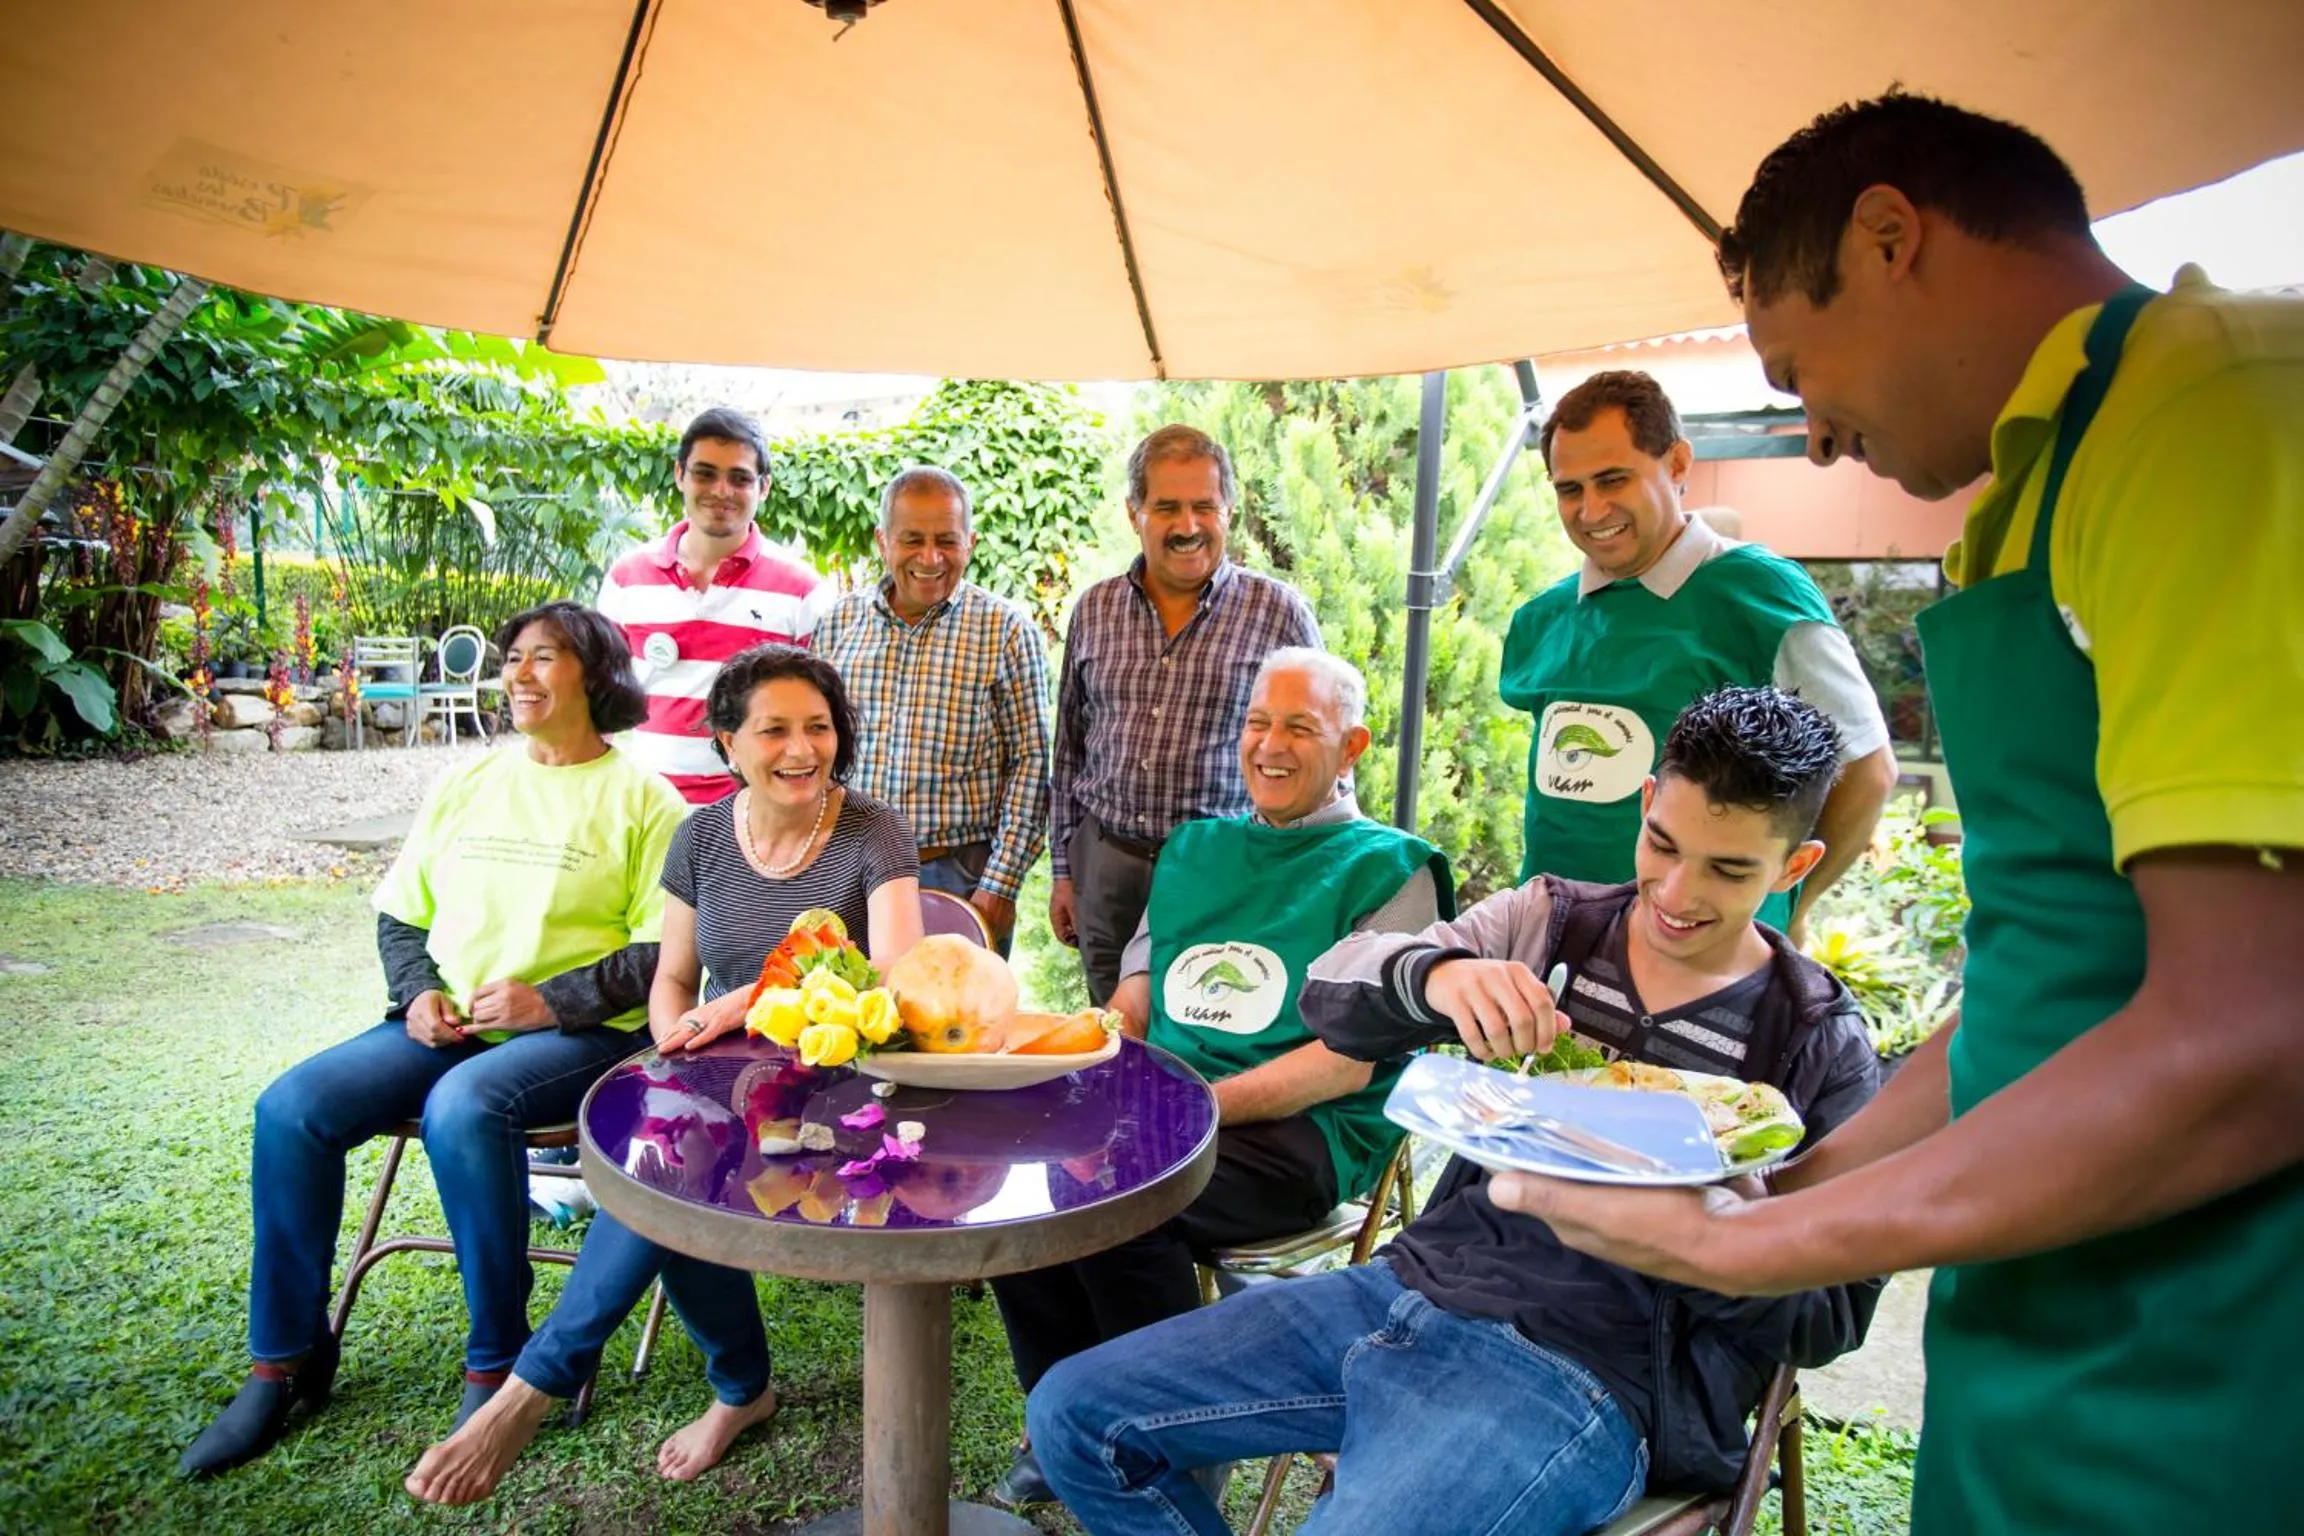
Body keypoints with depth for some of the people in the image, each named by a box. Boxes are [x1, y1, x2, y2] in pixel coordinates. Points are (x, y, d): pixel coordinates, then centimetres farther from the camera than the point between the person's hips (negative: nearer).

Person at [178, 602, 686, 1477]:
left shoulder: (641, 798, -3)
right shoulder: (464, 786, 16)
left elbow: (667, 953, -9)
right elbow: (399, 914, 20)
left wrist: (551, 999, -17)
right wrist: (417, 992, 1)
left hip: (577, 1031, -6)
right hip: (447, 1025, 6)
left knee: (461, 1108, -34)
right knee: (291, 1107, -14)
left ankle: (497, 1365, -15)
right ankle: (285, 1361, 3)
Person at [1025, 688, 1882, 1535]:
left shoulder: (1820, 1046, 0)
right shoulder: (1548, 920, 6)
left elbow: (1829, 1318, 2)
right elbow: (1332, 995, -4)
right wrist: (1436, 974, -26)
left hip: (1580, 1370, -4)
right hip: (1410, 1287, 5)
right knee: (1073, 1416, 2)